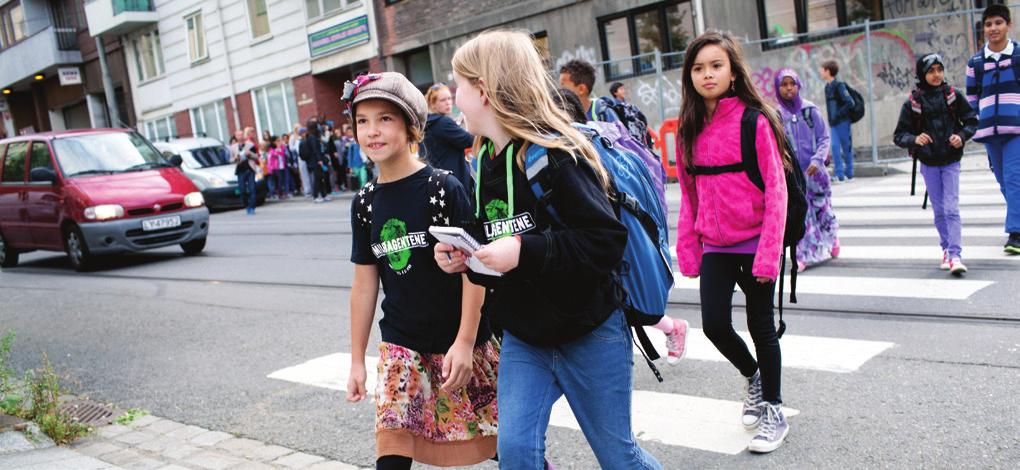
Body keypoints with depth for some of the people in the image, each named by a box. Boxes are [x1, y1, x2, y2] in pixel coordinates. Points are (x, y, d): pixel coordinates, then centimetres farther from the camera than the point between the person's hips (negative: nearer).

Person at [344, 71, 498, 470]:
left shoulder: (444, 188, -12)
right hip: (401, 345, 4)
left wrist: (465, 342, -16)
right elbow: (365, 283, 9)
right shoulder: (365, 203, 3)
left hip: (460, 340, -3)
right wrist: (357, 360, 11)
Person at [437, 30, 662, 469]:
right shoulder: (485, 163, 5)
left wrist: (525, 251, -31)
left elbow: (607, 240, -26)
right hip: (522, 337, 6)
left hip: (587, 331, -6)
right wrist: (465, 258, -5)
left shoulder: (556, 153, -19)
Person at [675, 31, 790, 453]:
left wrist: (769, 254, -17)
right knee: (715, 324, -3)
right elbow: (689, 196, 9)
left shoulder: (755, 122, -10)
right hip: (715, 245, 4)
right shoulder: (690, 130, 5)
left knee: (761, 326, 6)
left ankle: (774, 412, 24)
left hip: (755, 243, -4)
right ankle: (752, 376, 29)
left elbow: (776, 190, -12)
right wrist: (687, 250, 5)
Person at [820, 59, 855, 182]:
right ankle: (840, 175, 0)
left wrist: (838, 114, -16)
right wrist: (831, 119, 8)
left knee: (846, 147, 3)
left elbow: (850, 103, -19)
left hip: (842, 122, -7)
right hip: (834, 123, 7)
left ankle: (849, 174, 12)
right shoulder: (828, 86, 11)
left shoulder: (839, 85, -13)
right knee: (835, 147, 0)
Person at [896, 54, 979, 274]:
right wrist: (915, 139, -23)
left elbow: (972, 120, 7)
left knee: (951, 208, -9)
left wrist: (962, 135, -12)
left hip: (951, 161, -1)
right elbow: (899, 135, -3)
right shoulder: (912, 103, -5)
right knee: (938, 210, 9)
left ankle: (955, 255, -12)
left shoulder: (953, 95, -2)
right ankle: (946, 249, 24)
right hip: (928, 163, 1)